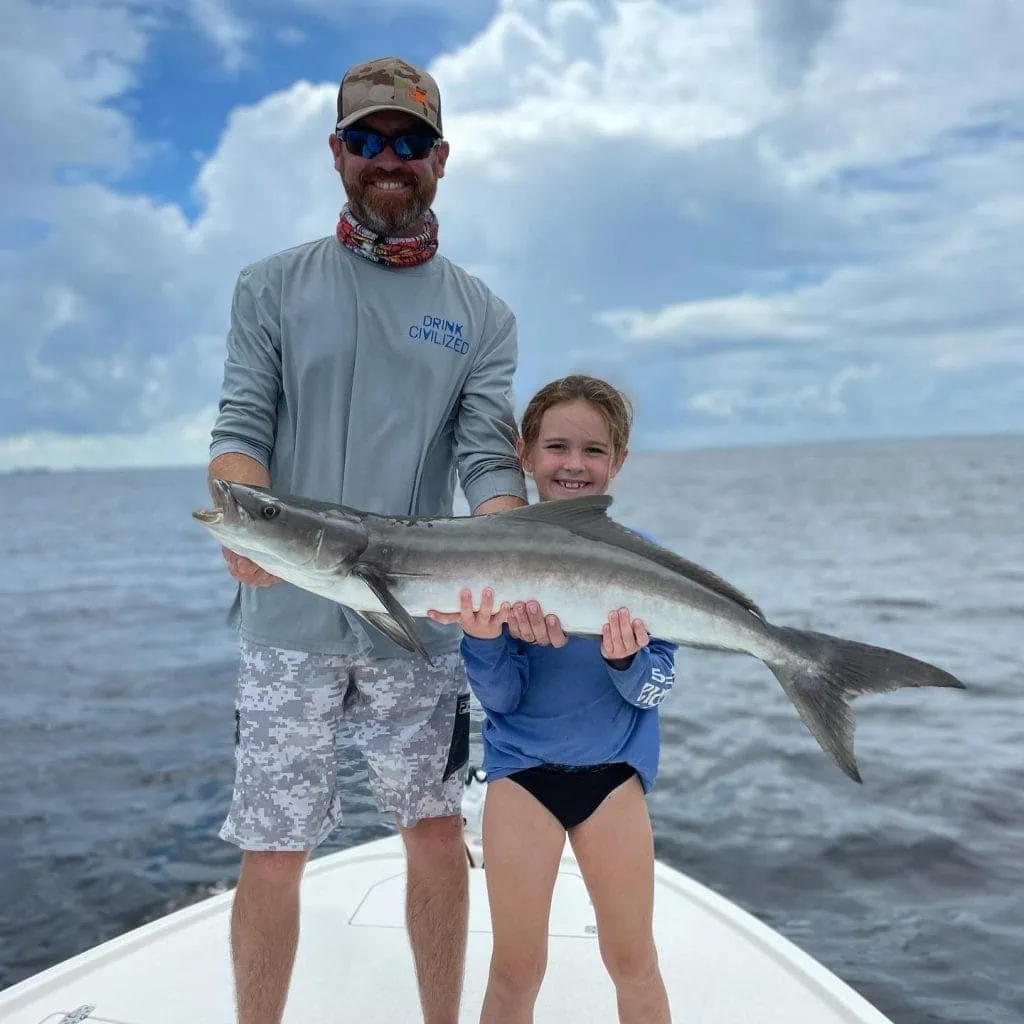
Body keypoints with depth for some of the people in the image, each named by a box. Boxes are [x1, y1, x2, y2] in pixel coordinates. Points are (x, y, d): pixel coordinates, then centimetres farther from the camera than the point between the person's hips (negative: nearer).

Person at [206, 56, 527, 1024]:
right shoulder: (273, 287, 7)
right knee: (271, 857, 4)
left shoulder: (481, 314, 8)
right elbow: (240, 428, -1)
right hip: (290, 617, -1)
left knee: (436, 833, 9)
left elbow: (489, 458, -3)